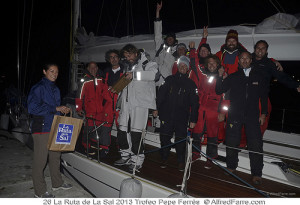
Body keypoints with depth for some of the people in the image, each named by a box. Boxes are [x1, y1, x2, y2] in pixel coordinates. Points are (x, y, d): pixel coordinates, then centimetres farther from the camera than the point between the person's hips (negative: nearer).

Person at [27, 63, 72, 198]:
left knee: (56, 157, 16)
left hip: (55, 128, 8)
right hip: (41, 129, -8)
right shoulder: (38, 88, -9)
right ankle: (39, 192, 10)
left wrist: (63, 110, 5)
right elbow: (33, 108, -19)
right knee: (40, 160, -1)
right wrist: (55, 109, -18)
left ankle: (57, 183, 31)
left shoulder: (55, 89, 17)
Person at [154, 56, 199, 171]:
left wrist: (193, 119, -3)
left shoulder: (191, 84, 6)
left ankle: (181, 161, 20)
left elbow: (194, 103, 4)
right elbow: (161, 95, 12)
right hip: (166, 115, 1)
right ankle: (164, 159, 22)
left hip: (182, 118, -1)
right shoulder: (169, 80, 11)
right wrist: (157, 108, 4)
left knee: (180, 140, 3)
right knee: (165, 137, 4)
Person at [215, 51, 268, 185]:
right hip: (234, 115, 1)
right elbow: (219, 91, 6)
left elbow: (264, 96, 13)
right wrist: (220, 77, -8)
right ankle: (231, 167, 24)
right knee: (232, 142, 6)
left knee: (255, 144, -5)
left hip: (253, 116, 0)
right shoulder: (233, 77, 10)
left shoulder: (259, 77, 10)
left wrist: (263, 113, 5)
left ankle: (256, 173, 6)